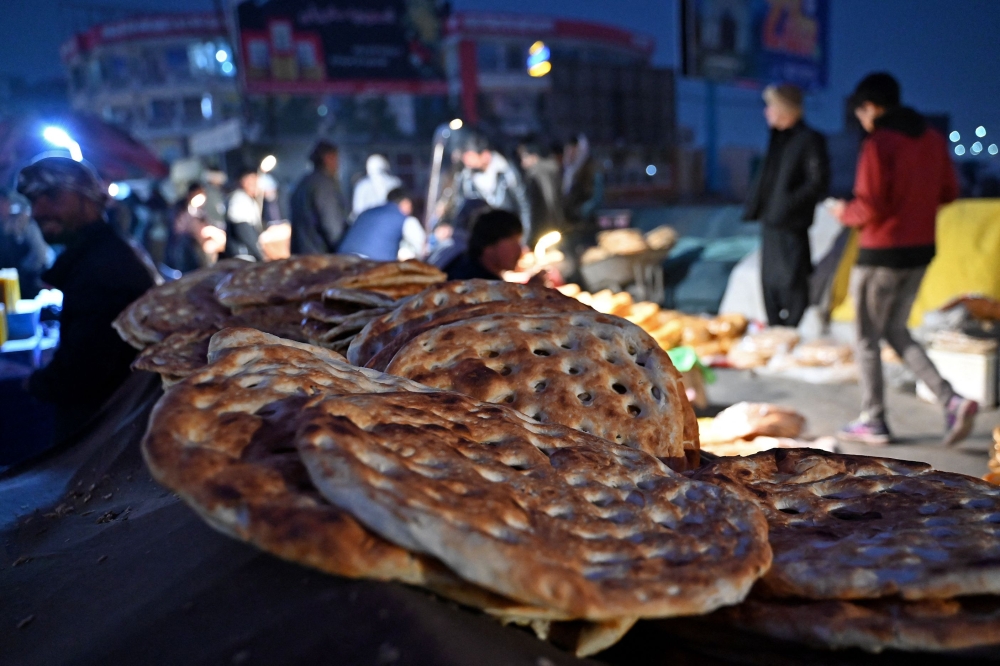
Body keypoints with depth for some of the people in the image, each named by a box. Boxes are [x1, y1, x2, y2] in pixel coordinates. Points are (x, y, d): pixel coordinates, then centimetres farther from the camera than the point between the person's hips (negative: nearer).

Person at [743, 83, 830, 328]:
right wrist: (754, 206, 12)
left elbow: (818, 184, -13)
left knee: (791, 283, -3)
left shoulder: (810, 140, -10)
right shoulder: (777, 136, 14)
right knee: (770, 281, 14)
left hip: (791, 225, -9)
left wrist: (790, 203, -19)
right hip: (770, 221, 9)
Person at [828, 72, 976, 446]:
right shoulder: (932, 139, 7)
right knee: (896, 332, 19)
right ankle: (952, 400, 7)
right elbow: (949, 192, 11)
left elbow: (870, 208, -21)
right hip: (921, 251, 8)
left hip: (881, 254, -8)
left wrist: (846, 213, -1)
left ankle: (873, 422, 16)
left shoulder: (878, 144, -16)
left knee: (868, 338, 7)